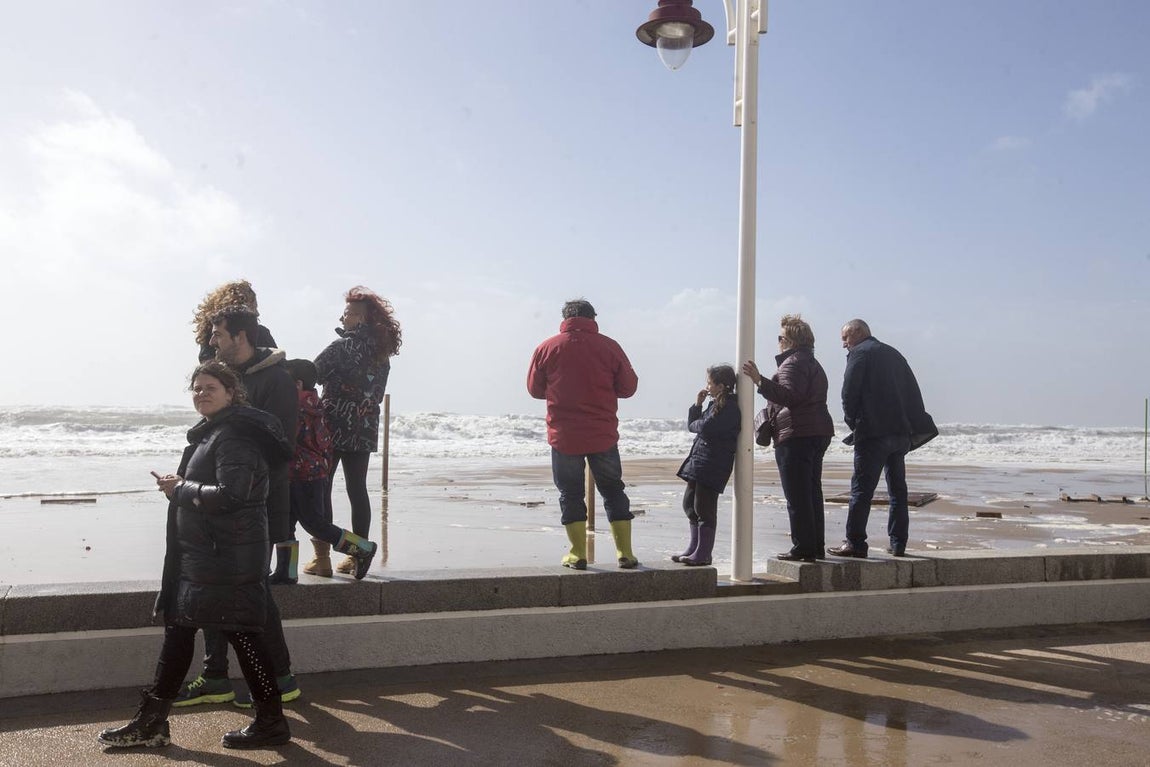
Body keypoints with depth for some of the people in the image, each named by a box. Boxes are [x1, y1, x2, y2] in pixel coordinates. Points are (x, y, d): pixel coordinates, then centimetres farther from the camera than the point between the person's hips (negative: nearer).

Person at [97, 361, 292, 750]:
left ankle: (271, 722, 11)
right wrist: (179, 486, 3)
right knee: (177, 630, 14)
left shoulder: (234, 437, -16)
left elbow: (230, 495, -26)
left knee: (241, 634, -2)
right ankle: (151, 722, 26)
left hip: (228, 557, -10)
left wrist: (180, 489, -14)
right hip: (200, 554, 10)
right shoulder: (210, 434, 16)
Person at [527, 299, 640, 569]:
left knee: (570, 494, 9)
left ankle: (578, 554, 9)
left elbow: (535, 389, 9)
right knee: (613, 490, 13)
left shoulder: (547, 348, -1)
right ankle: (625, 553, 13)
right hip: (604, 436, 1)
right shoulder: (609, 346, -1)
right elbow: (629, 387, 4)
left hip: (564, 437, -1)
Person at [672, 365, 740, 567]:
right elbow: (692, 425, 19)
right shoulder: (714, 405, 17)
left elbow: (704, 427, -23)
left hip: (713, 465, -10)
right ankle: (694, 548, 25)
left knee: (704, 508, -6)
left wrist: (695, 424, -1)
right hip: (699, 462, 10)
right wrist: (697, 404, 8)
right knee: (689, 503, 15)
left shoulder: (729, 408, -14)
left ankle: (703, 554, 3)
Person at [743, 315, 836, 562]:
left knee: (797, 496, -7)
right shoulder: (812, 363, 23)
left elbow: (788, 395, -25)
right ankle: (816, 547, 17)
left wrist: (759, 380, -29)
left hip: (796, 435, -11)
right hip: (817, 434, 11)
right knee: (812, 493, 13)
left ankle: (803, 548, -5)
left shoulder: (793, 362, -11)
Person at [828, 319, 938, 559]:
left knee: (861, 489, -5)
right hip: (901, 432, 7)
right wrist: (912, 427, 14)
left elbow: (849, 393, -10)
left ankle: (855, 543, -6)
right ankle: (898, 544, 13)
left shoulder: (859, 353, -2)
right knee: (897, 489, 11)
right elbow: (913, 392, 16)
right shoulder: (893, 354, 20)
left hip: (873, 433, -7)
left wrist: (853, 423, 4)